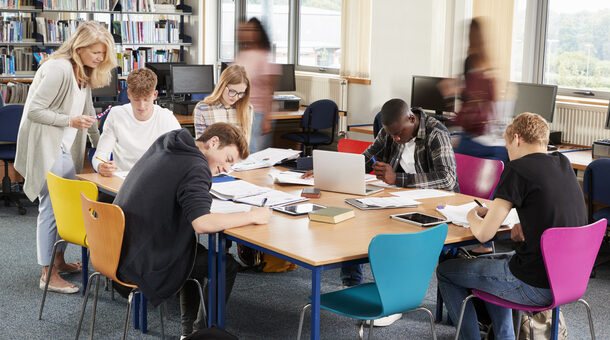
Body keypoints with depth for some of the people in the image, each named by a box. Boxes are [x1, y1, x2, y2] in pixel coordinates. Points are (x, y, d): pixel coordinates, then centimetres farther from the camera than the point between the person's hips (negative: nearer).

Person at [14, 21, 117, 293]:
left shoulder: (84, 73, 11)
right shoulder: (58, 69, -19)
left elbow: (88, 113, 20)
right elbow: (33, 110, -20)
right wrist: (71, 121, -24)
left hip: (65, 147, 9)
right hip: (46, 147, -9)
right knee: (51, 207, -6)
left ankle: (59, 260, 29)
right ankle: (48, 275, 1)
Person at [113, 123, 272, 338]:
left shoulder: (162, 144, 8)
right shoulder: (195, 168, -20)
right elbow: (202, 223, -32)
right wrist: (252, 216, -21)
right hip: (143, 265, -9)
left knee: (198, 252, 30)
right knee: (227, 266, 3)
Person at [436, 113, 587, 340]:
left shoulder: (517, 169, -16)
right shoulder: (563, 164, 7)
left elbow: (484, 234, -14)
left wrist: (472, 216, 7)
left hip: (537, 287, -8)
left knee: (445, 271, 10)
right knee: (488, 262, 33)